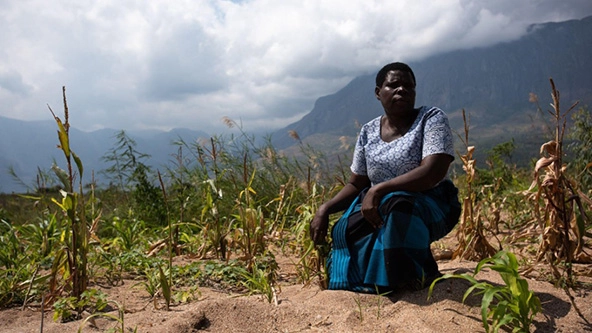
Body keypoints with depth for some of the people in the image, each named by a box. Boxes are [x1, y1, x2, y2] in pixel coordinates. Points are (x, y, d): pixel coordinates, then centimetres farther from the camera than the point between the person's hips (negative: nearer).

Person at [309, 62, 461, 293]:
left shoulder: (432, 118, -10)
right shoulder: (368, 132, 4)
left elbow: (433, 172, -24)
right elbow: (356, 185, 8)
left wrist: (378, 190, -29)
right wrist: (325, 209, -9)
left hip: (430, 205, -4)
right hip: (379, 205, 4)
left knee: (398, 205, -37)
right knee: (346, 230, -25)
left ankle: (420, 276, -13)